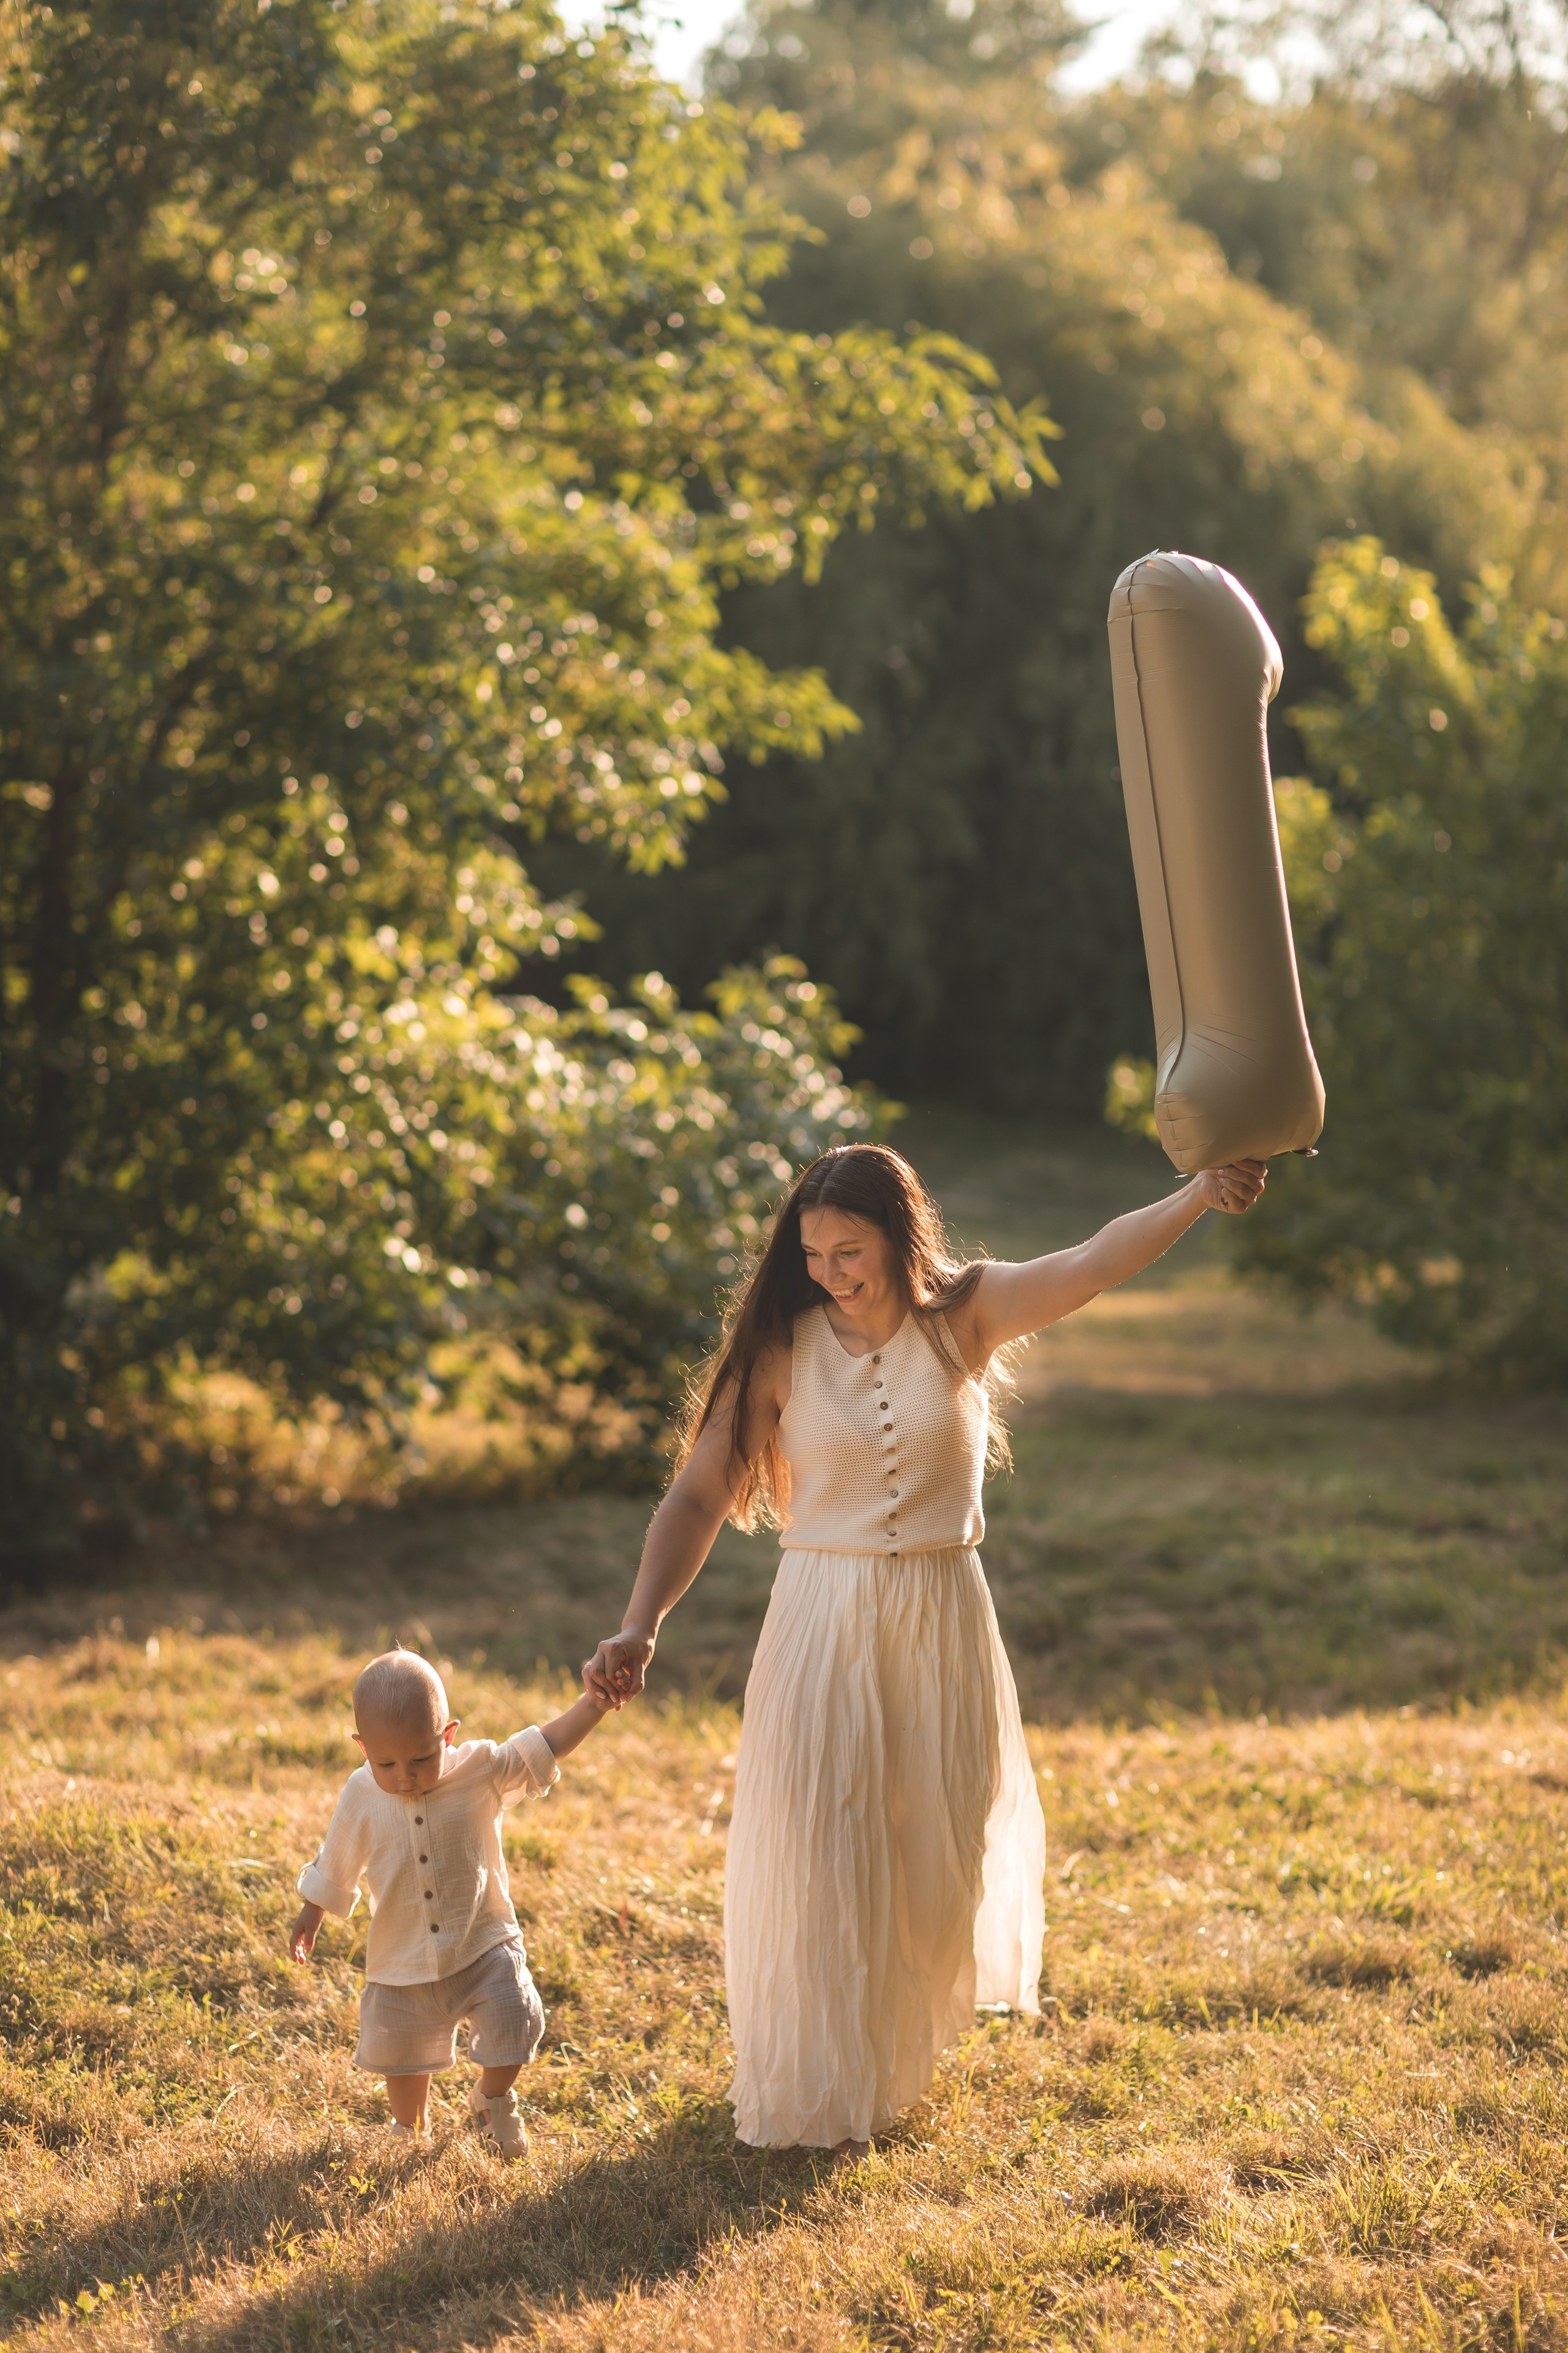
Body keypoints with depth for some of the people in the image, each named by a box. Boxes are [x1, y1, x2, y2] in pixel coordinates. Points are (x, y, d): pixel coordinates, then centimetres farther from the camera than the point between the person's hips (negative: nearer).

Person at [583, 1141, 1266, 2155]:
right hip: (825, 1621, -2)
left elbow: (1099, 1260, -19)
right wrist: (640, 1629, -20)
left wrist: (1202, 1196, -34)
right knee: (822, 1861, -1)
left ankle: (912, 2039, 45)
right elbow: (699, 1497, -9)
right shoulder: (781, 1350, -7)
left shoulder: (964, 1317, -5)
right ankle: (821, 2093, 15)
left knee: (942, 1856, 15)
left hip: (943, 1619, 2)